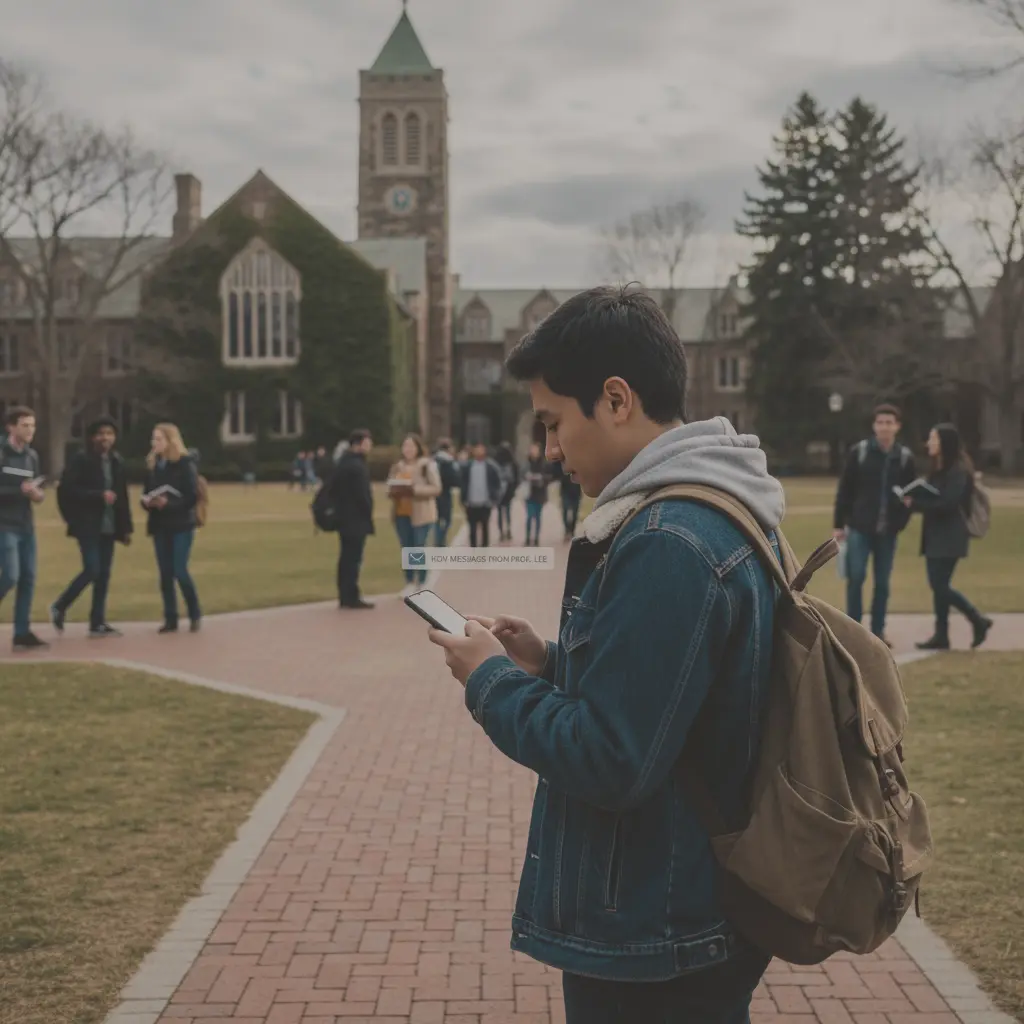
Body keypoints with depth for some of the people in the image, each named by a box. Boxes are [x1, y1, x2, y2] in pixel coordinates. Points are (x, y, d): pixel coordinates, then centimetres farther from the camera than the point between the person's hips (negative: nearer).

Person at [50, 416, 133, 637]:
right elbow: (68, 490, -15)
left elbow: (122, 496, 14)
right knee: (92, 570, -12)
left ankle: (98, 622, 12)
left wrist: (126, 528, 11)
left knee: (103, 573, 6)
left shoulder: (117, 462, 12)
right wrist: (99, 496, -19)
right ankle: (59, 608, 8)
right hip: (88, 524, -6)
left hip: (109, 526, 6)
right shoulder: (80, 459, -7)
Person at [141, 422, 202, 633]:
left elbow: (192, 497, -12)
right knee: (165, 574, 5)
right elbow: (146, 493, 13)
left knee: (180, 571, -9)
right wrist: (147, 502, -10)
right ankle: (170, 619, 12)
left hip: (181, 525, -5)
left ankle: (195, 615, 10)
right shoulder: (152, 464, 8)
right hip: (159, 525, 5)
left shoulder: (185, 464, -8)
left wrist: (168, 503, -23)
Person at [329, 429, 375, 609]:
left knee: (347, 558, 12)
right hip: (356, 519, -10)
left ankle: (345, 596, 15)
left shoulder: (343, 462, 13)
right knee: (353, 559, -5)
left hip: (344, 518, 10)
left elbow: (331, 488, 15)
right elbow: (362, 495, -19)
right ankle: (351, 597, -2)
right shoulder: (357, 466, -18)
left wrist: (338, 510, 15)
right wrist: (369, 519, -8)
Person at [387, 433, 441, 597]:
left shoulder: (428, 464, -5)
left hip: (420, 513, -5)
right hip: (401, 513, 5)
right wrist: (393, 491, -6)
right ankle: (410, 583, 15)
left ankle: (422, 584, 4)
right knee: (406, 549, 8)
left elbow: (436, 488, -11)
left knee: (419, 548, -4)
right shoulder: (397, 466, 13)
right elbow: (390, 486, 19)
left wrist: (414, 490, -21)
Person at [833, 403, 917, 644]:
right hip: (859, 527, -2)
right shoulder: (859, 452, -3)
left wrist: (901, 522, -6)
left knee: (882, 583, 7)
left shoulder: (905, 457, 2)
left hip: (887, 531, 2)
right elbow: (844, 490, -1)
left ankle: (878, 631, 16)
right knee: (856, 577, -5)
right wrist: (839, 524, -3)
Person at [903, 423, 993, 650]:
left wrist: (915, 504, -17)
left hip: (949, 537, -9)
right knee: (938, 586, 8)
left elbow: (948, 504, -21)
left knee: (941, 586, -9)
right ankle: (941, 635, 11)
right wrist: (913, 495, -8)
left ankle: (978, 621, 4)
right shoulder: (938, 469, 15)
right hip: (935, 535, 9)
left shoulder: (958, 471, -13)